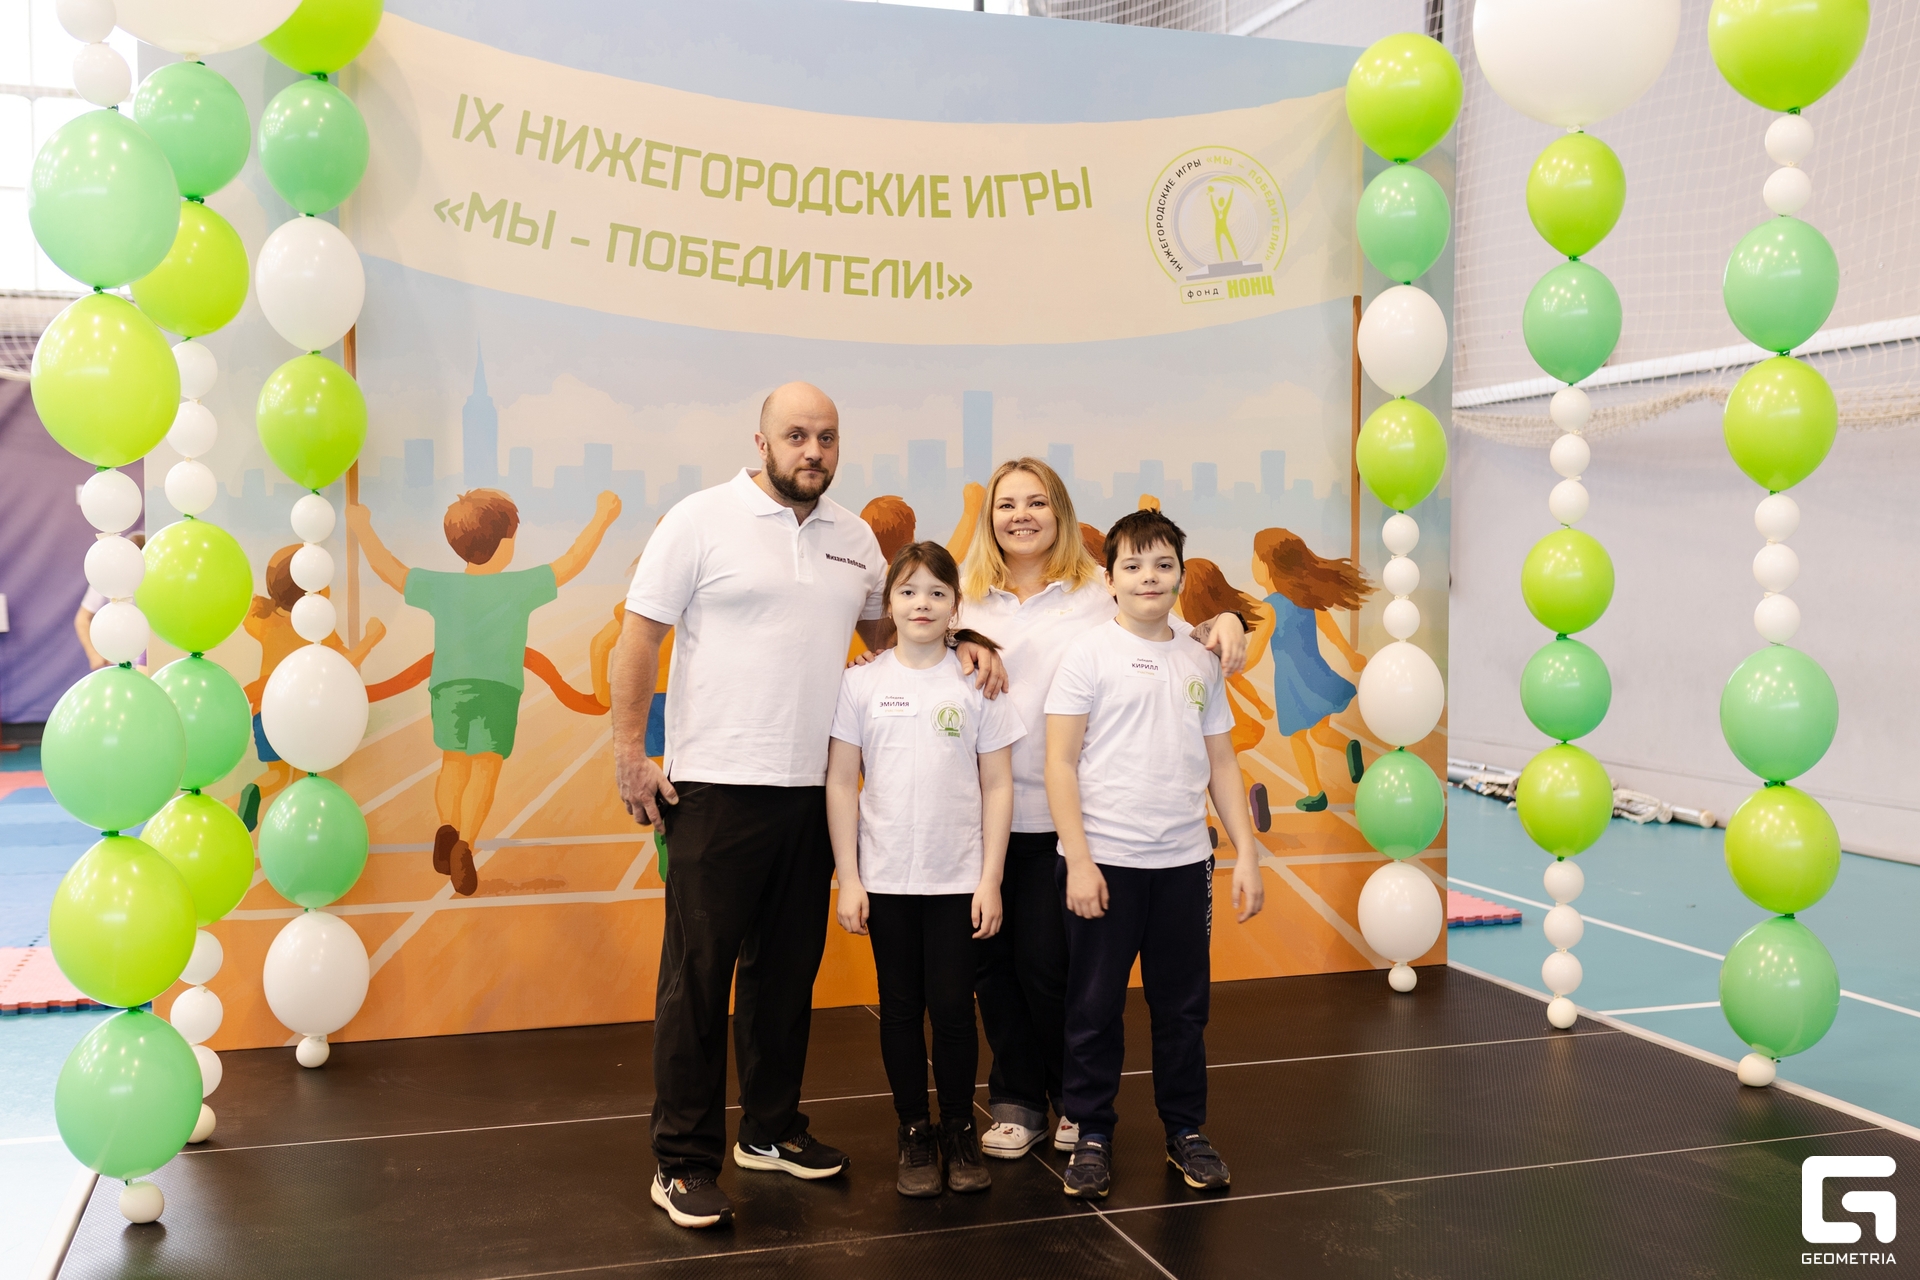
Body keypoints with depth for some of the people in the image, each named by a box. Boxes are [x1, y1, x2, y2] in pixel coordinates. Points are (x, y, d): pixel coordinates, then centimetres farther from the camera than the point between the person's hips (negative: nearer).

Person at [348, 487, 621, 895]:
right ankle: (464, 844, -21)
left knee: (454, 763, 17)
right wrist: (601, 518, 10)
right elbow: (570, 564, 2)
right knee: (485, 767, -3)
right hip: (498, 688, -3)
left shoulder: (440, 586, 7)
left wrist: (363, 528, 28)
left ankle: (448, 827, -7)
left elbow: (387, 568, 14)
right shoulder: (520, 586, 0)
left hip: (447, 686, 3)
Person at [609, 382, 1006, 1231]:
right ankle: (684, 1162, 10)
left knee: (787, 969, 14)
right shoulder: (702, 519, -5)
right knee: (698, 973, 0)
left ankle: (771, 1130, 29)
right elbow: (639, 637, -6)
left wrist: (956, 651, 4)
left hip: (812, 790, 5)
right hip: (716, 786, -5)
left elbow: (883, 629, 23)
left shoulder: (854, 537, 11)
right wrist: (629, 754, -11)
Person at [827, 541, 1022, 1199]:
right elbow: (840, 783, 1)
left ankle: (959, 1132, 19)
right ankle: (915, 1134, 21)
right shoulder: (862, 683, 0)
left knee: (953, 1008, 2)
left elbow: (997, 787, 1)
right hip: (885, 877, 1)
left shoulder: (977, 682, -1)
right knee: (901, 1009, 8)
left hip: (958, 878, -1)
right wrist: (848, 878, -3)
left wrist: (991, 879, -4)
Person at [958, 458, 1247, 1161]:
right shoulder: (966, 597, 10)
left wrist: (1220, 623, -13)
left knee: (1045, 960, -2)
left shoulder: (1101, 591, 3)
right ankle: (1016, 1100, 25)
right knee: (992, 960, 6)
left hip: (1065, 817, -2)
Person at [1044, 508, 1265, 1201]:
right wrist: (1078, 861, -13)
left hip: (1183, 861, 4)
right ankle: (1092, 1135, 19)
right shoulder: (1090, 653, -3)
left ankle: (1186, 1131, 26)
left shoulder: (1201, 662, 10)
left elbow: (1221, 763, 15)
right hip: (1106, 859, -4)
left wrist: (1247, 851, 8)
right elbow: (1060, 764, -7)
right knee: (1095, 1007, 5)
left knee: (1184, 1006, 11)